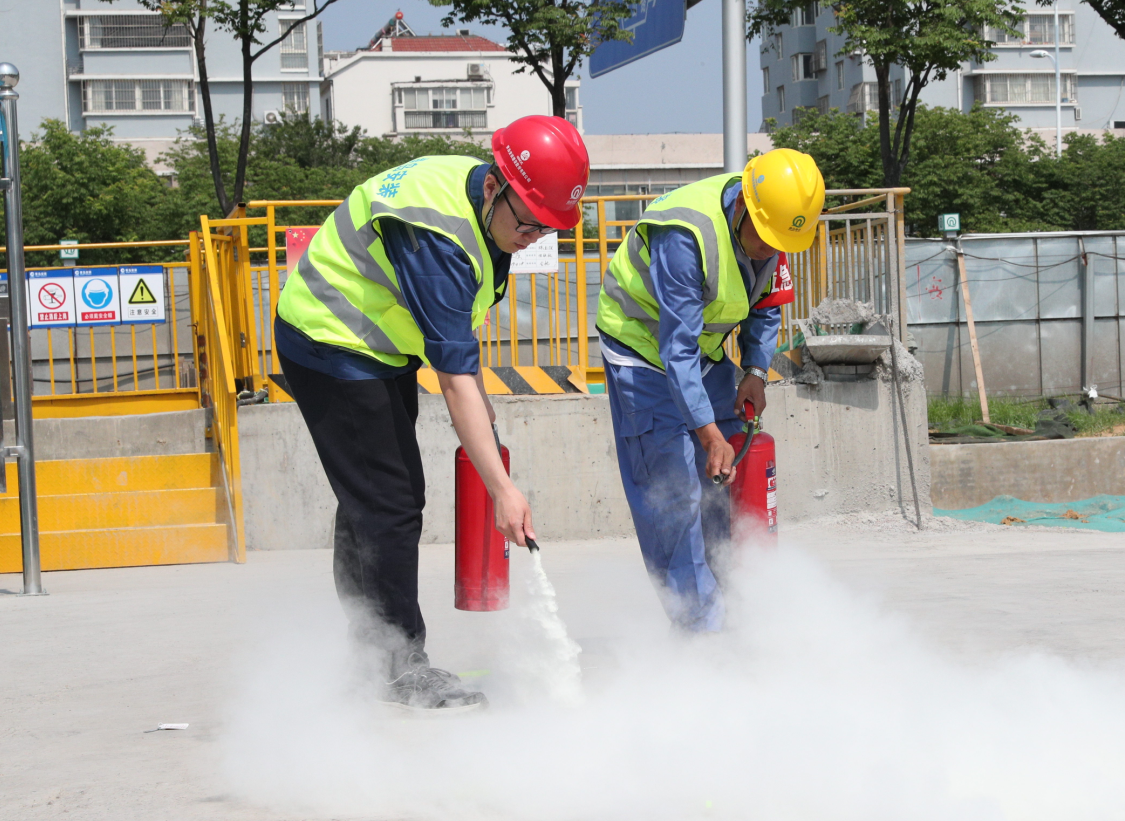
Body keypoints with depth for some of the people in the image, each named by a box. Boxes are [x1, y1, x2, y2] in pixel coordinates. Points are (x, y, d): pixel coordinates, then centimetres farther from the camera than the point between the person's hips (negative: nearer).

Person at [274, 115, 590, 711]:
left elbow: (458, 328, 12)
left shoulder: (486, 203, -5)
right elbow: (454, 378, -35)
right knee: (389, 506, -11)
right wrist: (502, 490, -36)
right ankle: (402, 671, -4)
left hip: (375, 347, 10)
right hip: (333, 351, -10)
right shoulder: (436, 236, -34)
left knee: (372, 501, 14)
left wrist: (477, 401, 4)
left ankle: (365, 655, 23)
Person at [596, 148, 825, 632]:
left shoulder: (772, 230, -12)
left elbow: (767, 306, 6)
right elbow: (676, 347, -35)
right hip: (644, 344, -7)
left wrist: (755, 370, -8)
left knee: (727, 478, 5)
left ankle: (733, 607, 12)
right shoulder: (684, 238, -36)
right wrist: (708, 432, -38)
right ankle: (699, 626, -10)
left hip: (706, 346, 7)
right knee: (673, 488, -12)